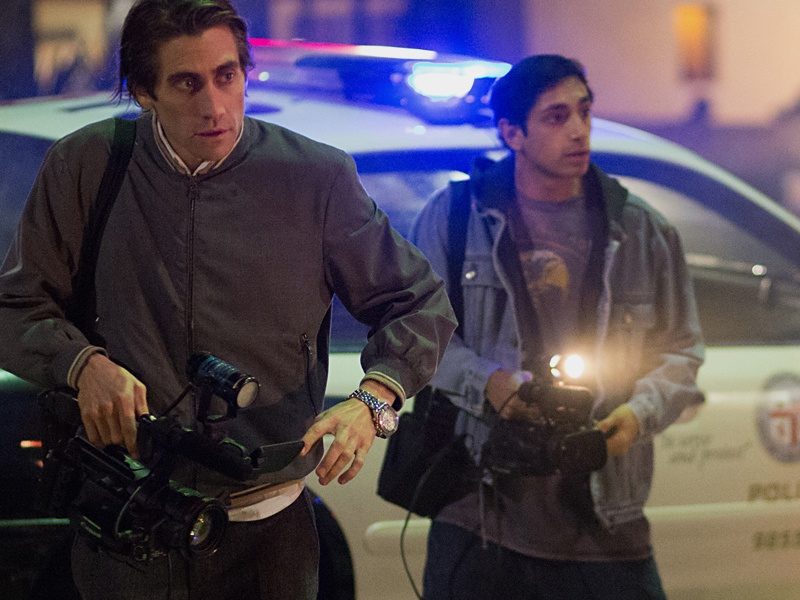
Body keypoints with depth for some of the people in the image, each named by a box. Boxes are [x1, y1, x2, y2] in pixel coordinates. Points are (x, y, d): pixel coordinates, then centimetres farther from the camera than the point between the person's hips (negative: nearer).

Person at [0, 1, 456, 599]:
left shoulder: (316, 179, -4)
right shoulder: (83, 168, -1)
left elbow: (420, 303, 4)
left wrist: (372, 401, -15)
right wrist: (84, 366, -14)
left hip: (265, 531, 0)